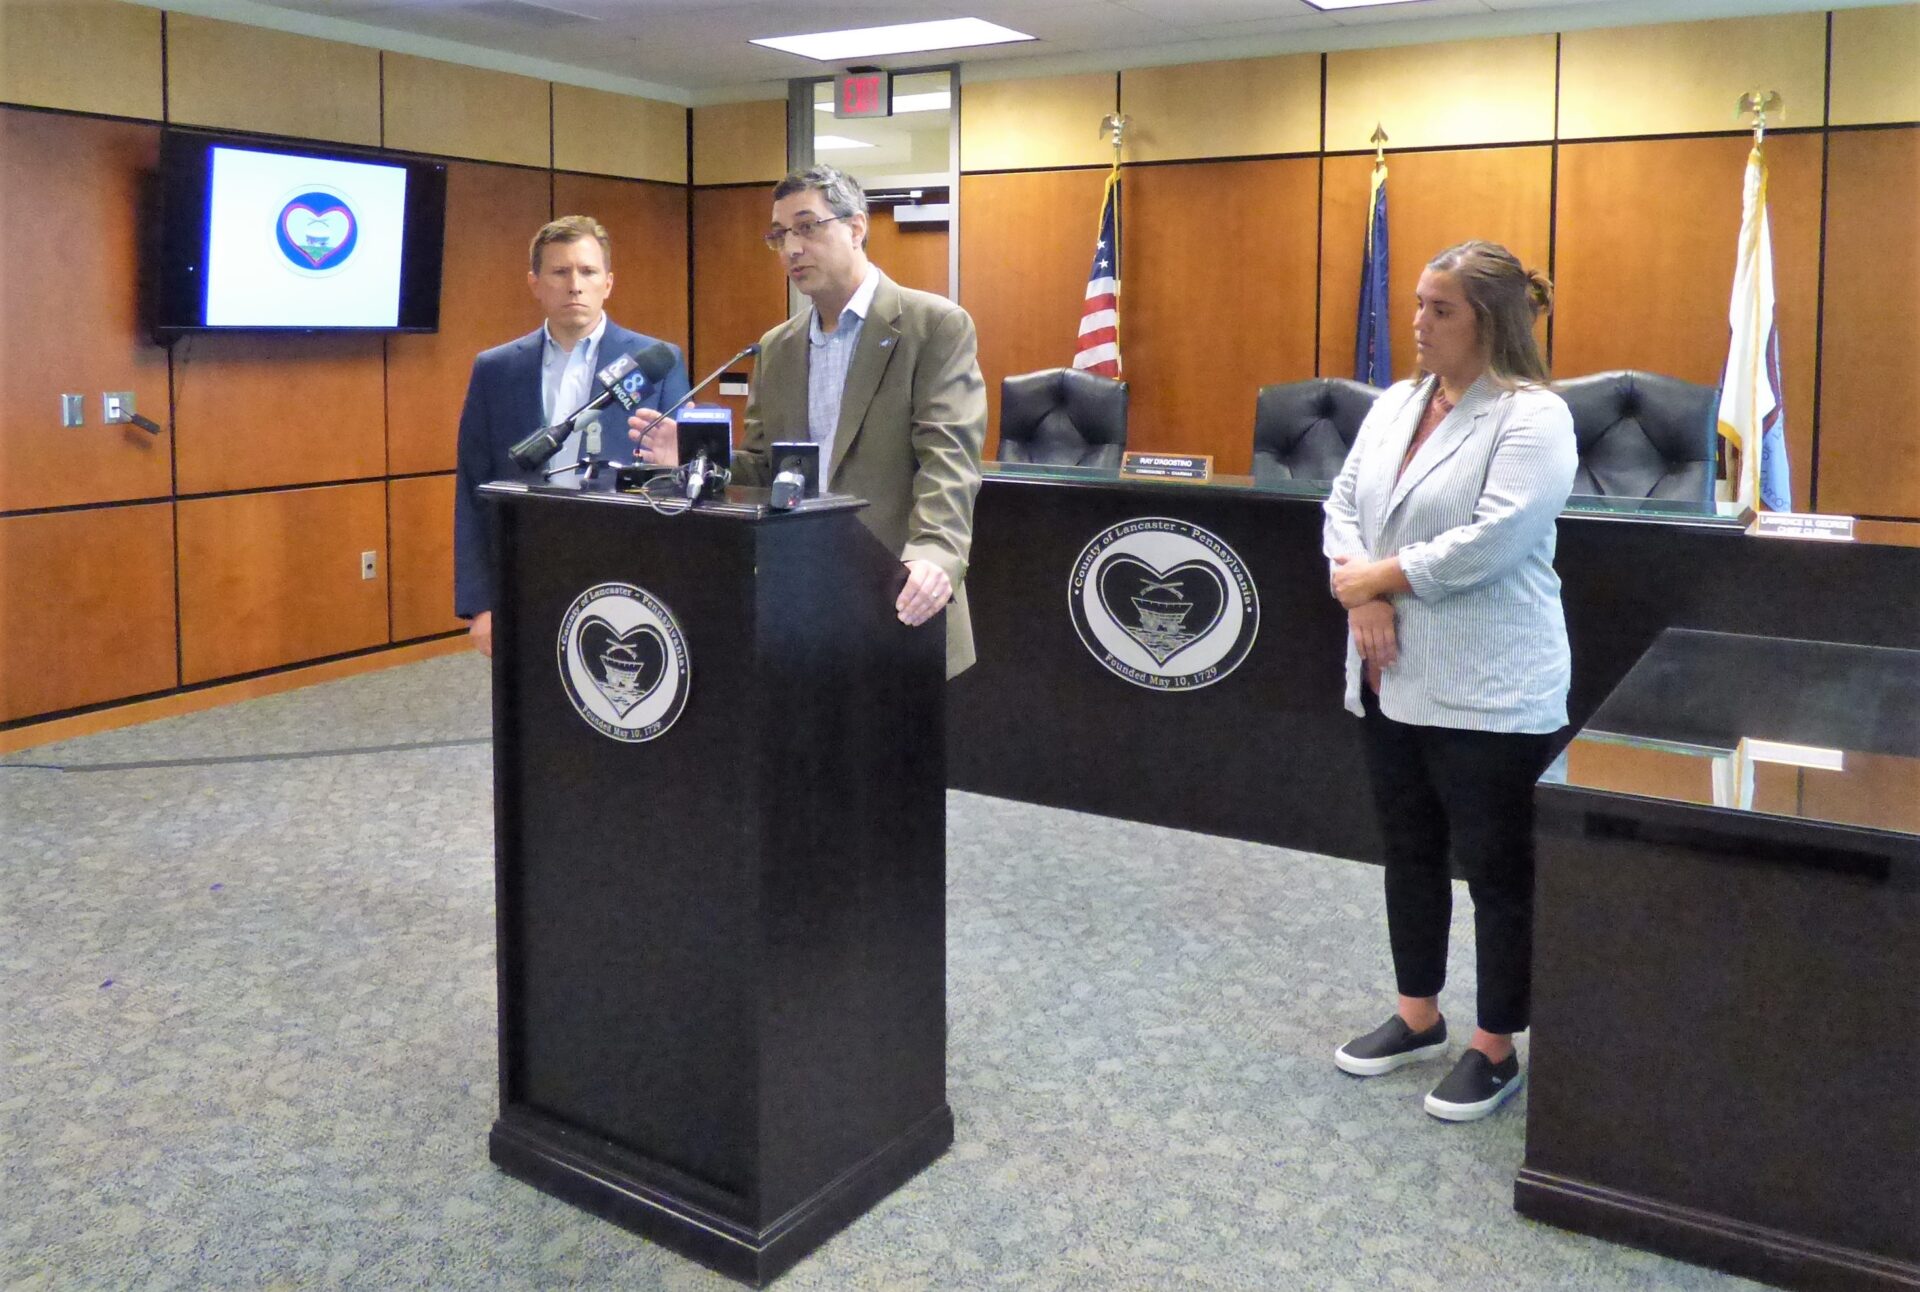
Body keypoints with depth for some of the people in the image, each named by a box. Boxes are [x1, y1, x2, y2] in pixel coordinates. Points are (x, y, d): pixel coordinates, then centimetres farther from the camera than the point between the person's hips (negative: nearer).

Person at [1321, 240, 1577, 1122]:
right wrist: (1360, 597, -10)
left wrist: (1378, 577, -13)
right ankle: (1417, 1016, 34)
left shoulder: (1532, 417, -12)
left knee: (1497, 871, 5)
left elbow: (1490, 543, -22)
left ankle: (1495, 1050, 20)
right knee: (1410, 852, 18)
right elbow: (1342, 505, 8)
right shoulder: (1395, 405, 10)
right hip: (1391, 681, 8)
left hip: (1488, 694, -7)